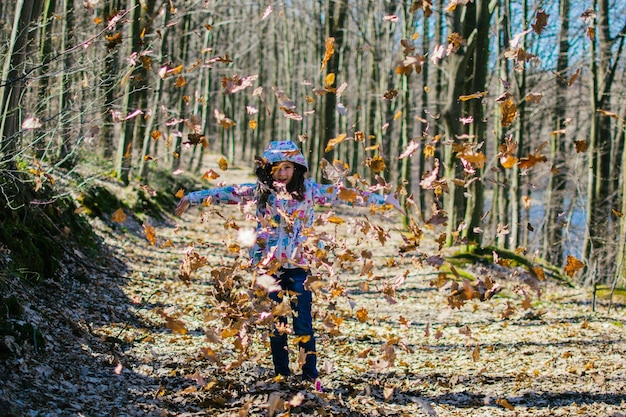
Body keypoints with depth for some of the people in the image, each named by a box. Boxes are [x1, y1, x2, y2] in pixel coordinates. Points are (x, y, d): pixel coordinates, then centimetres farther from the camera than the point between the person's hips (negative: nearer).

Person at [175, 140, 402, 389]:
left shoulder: (308, 190, 1)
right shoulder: (259, 191, 1)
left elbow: (341, 194, 3)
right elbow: (227, 194, 0)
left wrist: (383, 199, 6)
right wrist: (193, 198, -7)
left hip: (298, 266, -1)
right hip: (269, 265, 1)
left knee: (303, 324, -2)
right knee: (275, 324, 8)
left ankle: (310, 375, 7)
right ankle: (281, 374, 19)